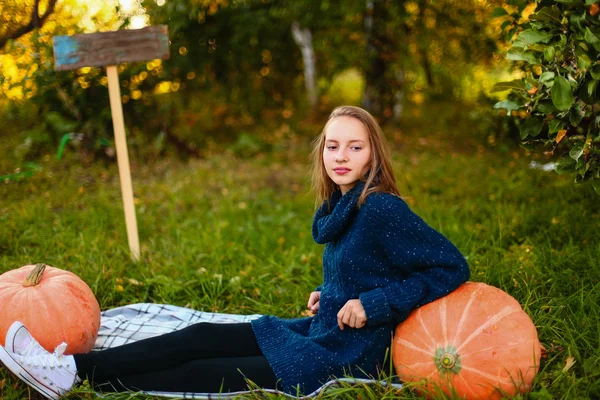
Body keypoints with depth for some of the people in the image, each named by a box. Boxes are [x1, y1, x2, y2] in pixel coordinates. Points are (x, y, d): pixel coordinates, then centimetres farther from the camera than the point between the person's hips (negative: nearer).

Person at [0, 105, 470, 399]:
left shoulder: (383, 210, -18)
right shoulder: (338, 209, 8)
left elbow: (452, 266, -19)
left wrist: (374, 305, -21)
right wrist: (326, 294, 5)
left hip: (344, 356, -8)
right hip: (317, 331, 8)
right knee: (202, 338, -3)